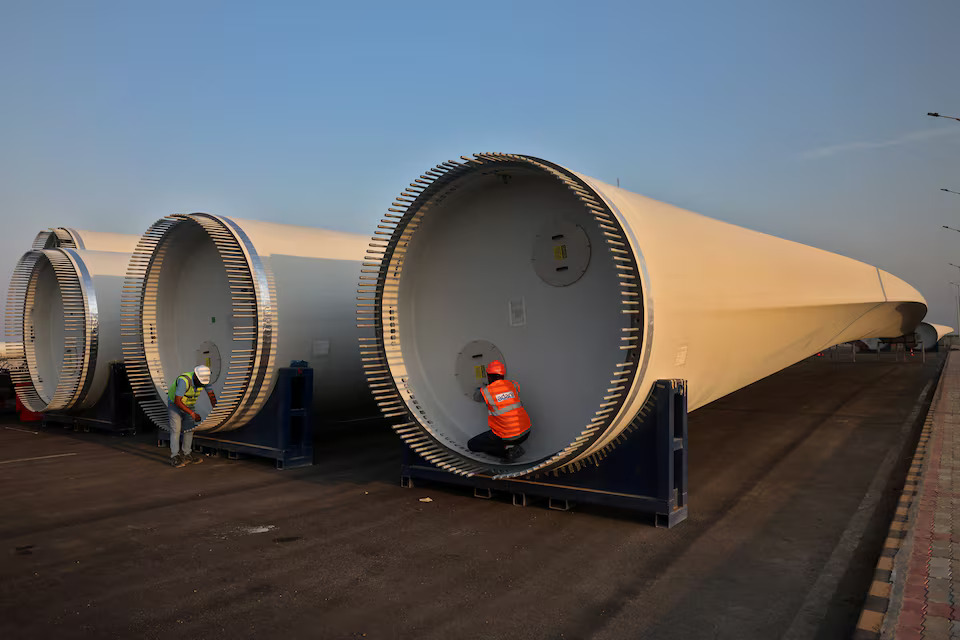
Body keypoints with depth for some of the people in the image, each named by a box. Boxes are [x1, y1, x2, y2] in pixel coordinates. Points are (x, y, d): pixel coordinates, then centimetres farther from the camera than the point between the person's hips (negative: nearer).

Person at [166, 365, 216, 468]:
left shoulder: (203, 380, -18)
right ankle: (175, 457, -8)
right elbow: (177, 401, -35)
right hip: (175, 405, -6)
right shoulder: (184, 381, -37)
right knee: (176, 429, -12)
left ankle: (186, 455, 10)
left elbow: (211, 395, -8)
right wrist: (192, 413, -36)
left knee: (189, 429, 2)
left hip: (188, 405, 6)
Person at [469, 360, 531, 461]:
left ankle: (507, 449, -5)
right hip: (525, 433, 5)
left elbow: (476, 397, 18)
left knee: (472, 445, 10)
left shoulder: (486, 392, -6)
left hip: (507, 437, -5)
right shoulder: (513, 385, 6)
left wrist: (479, 389, 43)